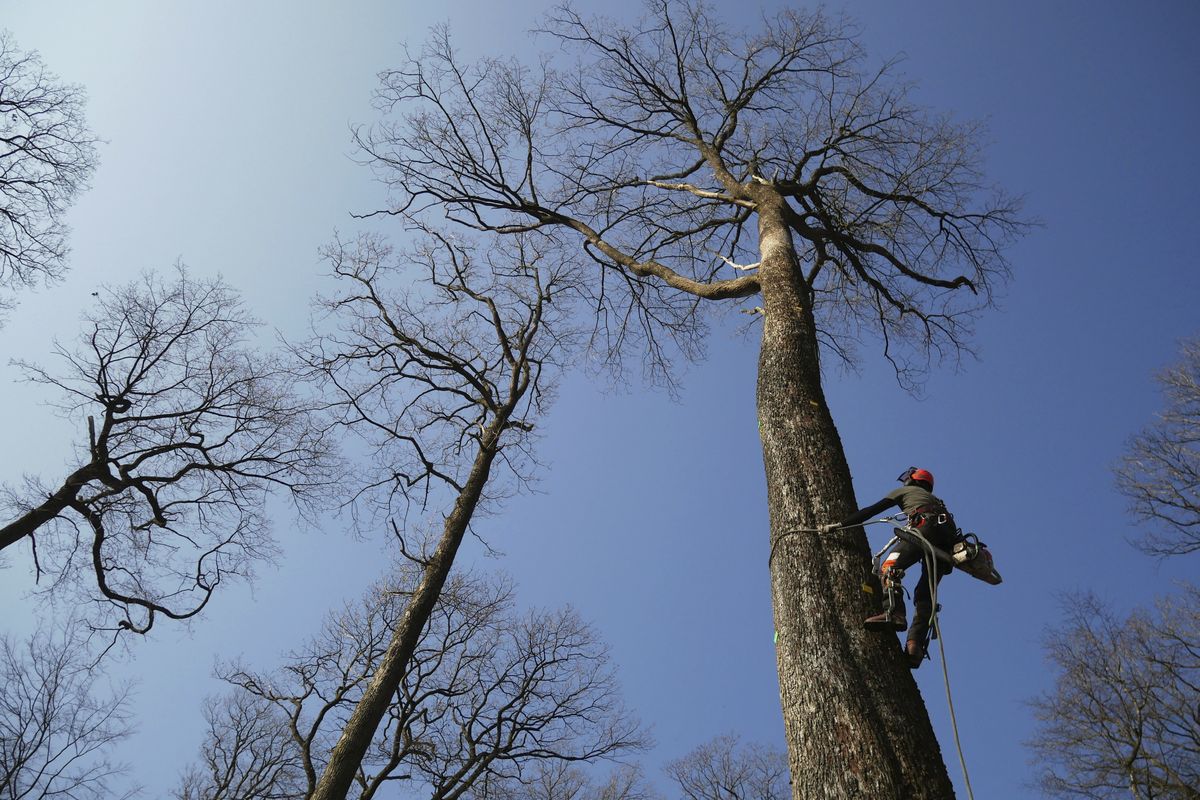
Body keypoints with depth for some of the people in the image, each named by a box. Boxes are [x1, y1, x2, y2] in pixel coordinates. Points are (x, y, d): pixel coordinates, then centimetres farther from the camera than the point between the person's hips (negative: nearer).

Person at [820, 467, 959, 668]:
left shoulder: (904, 491, 25)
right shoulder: (934, 499, 43)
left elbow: (871, 511, 16)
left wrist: (837, 525, 14)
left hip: (926, 527, -6)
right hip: (948, 540, 7)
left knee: (889, 567, -17)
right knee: (924, 595, 2)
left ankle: (893, 613, -42)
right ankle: (915, 646, -14)